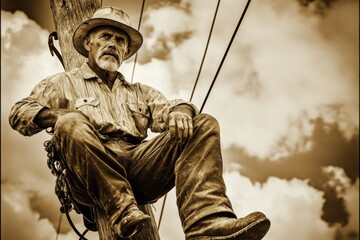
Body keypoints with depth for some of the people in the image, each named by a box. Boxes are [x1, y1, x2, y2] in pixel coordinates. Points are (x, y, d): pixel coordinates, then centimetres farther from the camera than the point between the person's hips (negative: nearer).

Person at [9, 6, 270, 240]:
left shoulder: (140, 92, 32)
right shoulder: (64, 83, 24)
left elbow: (166, 107, 14)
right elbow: (19, 113, 11)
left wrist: (181, 110, -12)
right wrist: (60, 114, -9)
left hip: (139, 167, 3)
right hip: (92, 178, -3)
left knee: (204, 124, -15)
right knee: (70, 124, -32)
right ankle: (124, 213, -38)